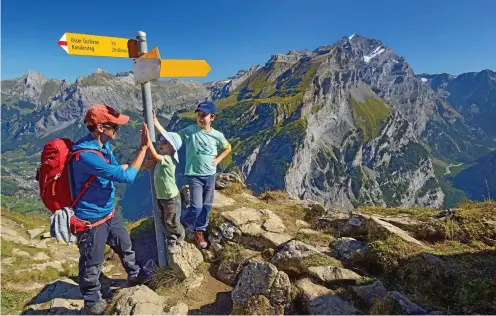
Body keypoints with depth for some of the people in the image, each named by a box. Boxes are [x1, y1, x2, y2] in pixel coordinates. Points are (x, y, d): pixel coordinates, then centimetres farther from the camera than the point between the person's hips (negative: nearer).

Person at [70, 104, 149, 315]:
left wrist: (141, 162, 3)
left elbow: (116, 168, 15)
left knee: (125, 246, 27)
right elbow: (126, 176, -31)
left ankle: (134, 275, 53)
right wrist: (143, 148, -24)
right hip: (91, 220, -9)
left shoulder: (103, 144, -3)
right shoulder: (86, 154, -33)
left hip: (109, 212, 9)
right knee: (92, 265, 13)